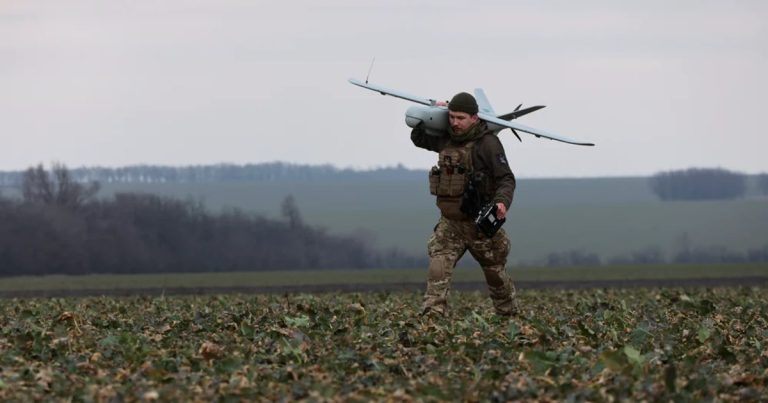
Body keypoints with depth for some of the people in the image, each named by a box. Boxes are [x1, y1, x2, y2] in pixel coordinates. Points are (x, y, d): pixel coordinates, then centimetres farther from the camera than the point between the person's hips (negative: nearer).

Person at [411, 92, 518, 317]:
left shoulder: (488, 143, -14)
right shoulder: (446, 140, 5)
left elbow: (506, 179, -18)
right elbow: (418, 138, 23)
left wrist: (502, 202, -38)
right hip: (450, 222, 4)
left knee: (495, 274, 15)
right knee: (438, 270, -18)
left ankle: (509, 315, 35)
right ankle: (433, 315, -27)